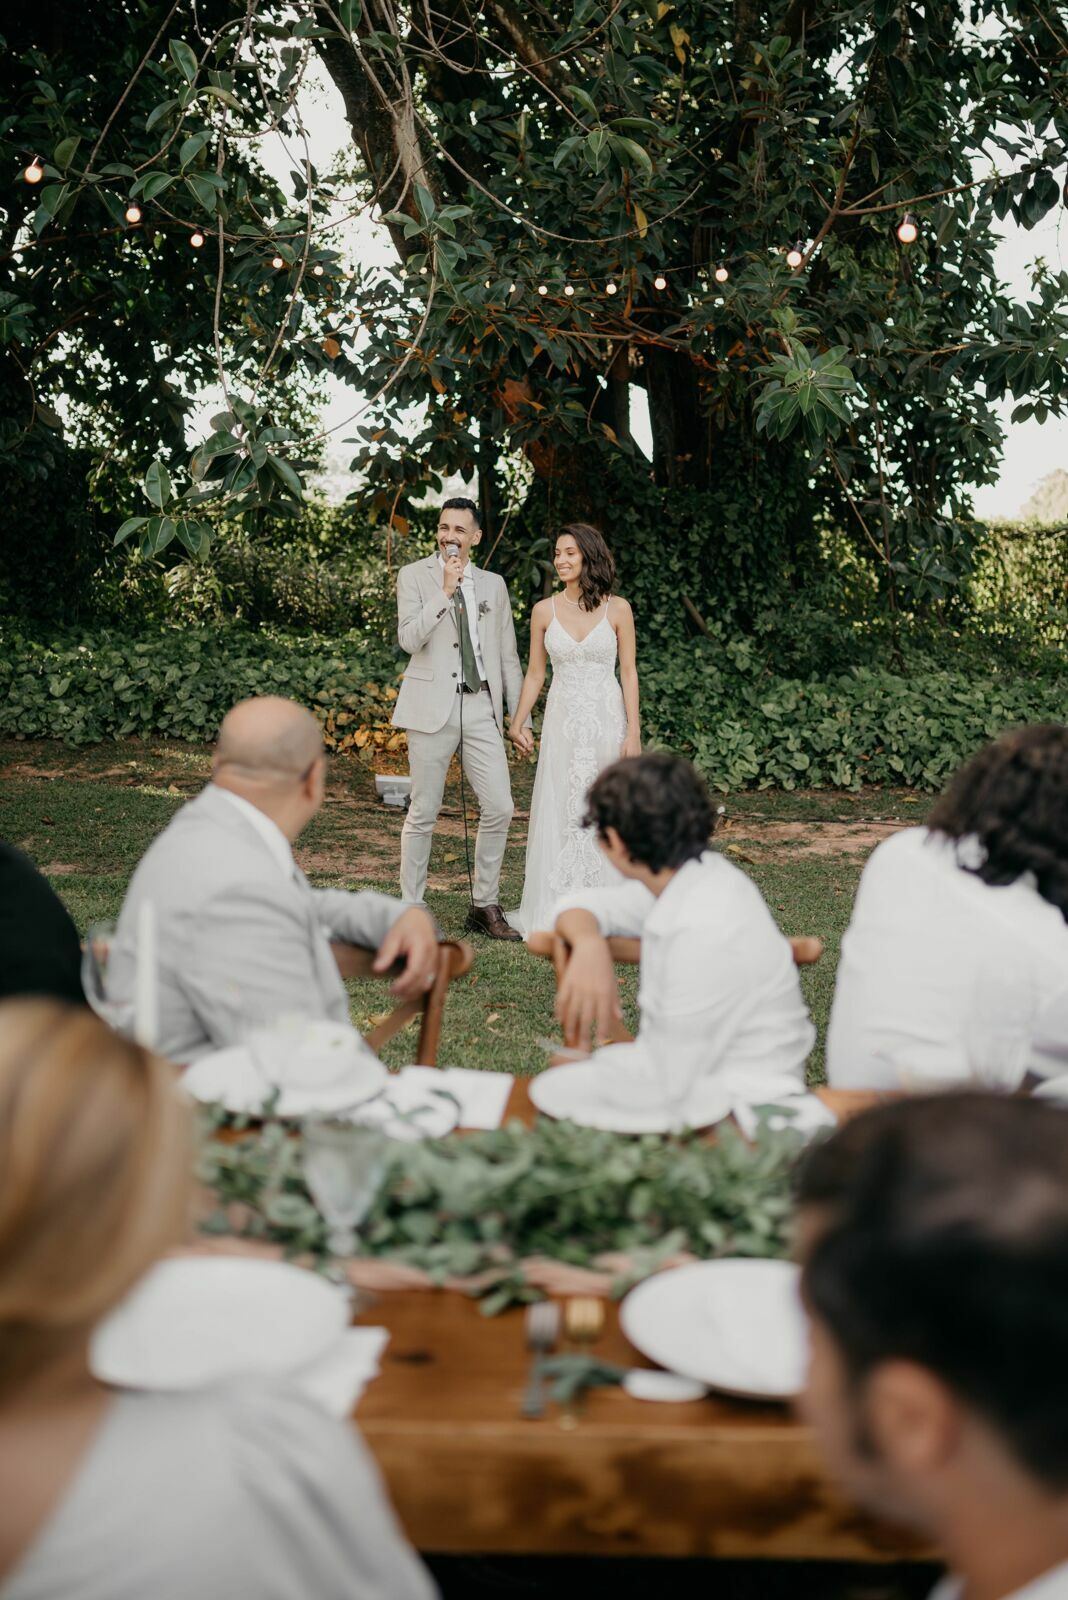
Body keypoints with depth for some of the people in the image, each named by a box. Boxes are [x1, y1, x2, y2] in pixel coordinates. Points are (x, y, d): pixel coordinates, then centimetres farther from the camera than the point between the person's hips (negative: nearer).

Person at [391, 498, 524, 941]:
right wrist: (445, 591, -17)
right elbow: (409, 639, -11)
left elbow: (507, 654, 15)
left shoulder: (493, 584, 14)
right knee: (423, 813, 1)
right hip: (433, 706, -3)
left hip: (481, 708, 3)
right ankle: (411, 909, 13)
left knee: (500, 808, -1)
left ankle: (485, 905, 14)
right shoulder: (414, 576, 3)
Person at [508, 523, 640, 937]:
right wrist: (518, 722, 1)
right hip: (562, 719, 1)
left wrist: (633, 731, -6)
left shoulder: (617, 609, -1)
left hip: (607, 719, -1)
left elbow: (628, 672, 0)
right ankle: (556, 911, 12)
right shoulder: (544, 611, 4)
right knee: (560, 813, 3)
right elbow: (534, 674, 10)